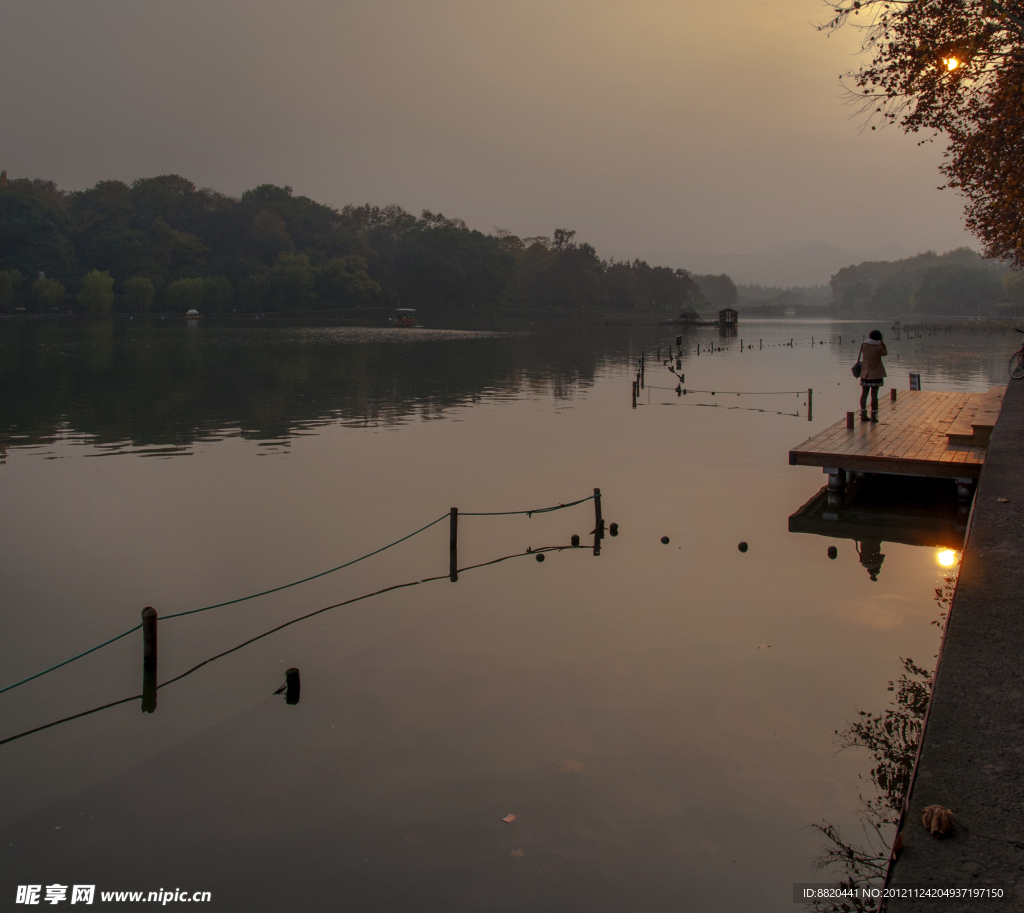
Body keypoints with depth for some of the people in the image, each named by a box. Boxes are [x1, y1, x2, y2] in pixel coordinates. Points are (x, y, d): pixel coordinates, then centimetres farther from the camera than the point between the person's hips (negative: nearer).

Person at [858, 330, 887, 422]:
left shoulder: (864, 345, -3)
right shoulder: (879, 348, -13)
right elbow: (885, 352, 6)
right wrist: (882, 344, 12)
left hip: (865, 373, 4)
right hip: (876, 374, -4)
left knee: (864, 394, 7)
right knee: (874, 394, -1)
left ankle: (863, 415, 8)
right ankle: (873, 416, 0)